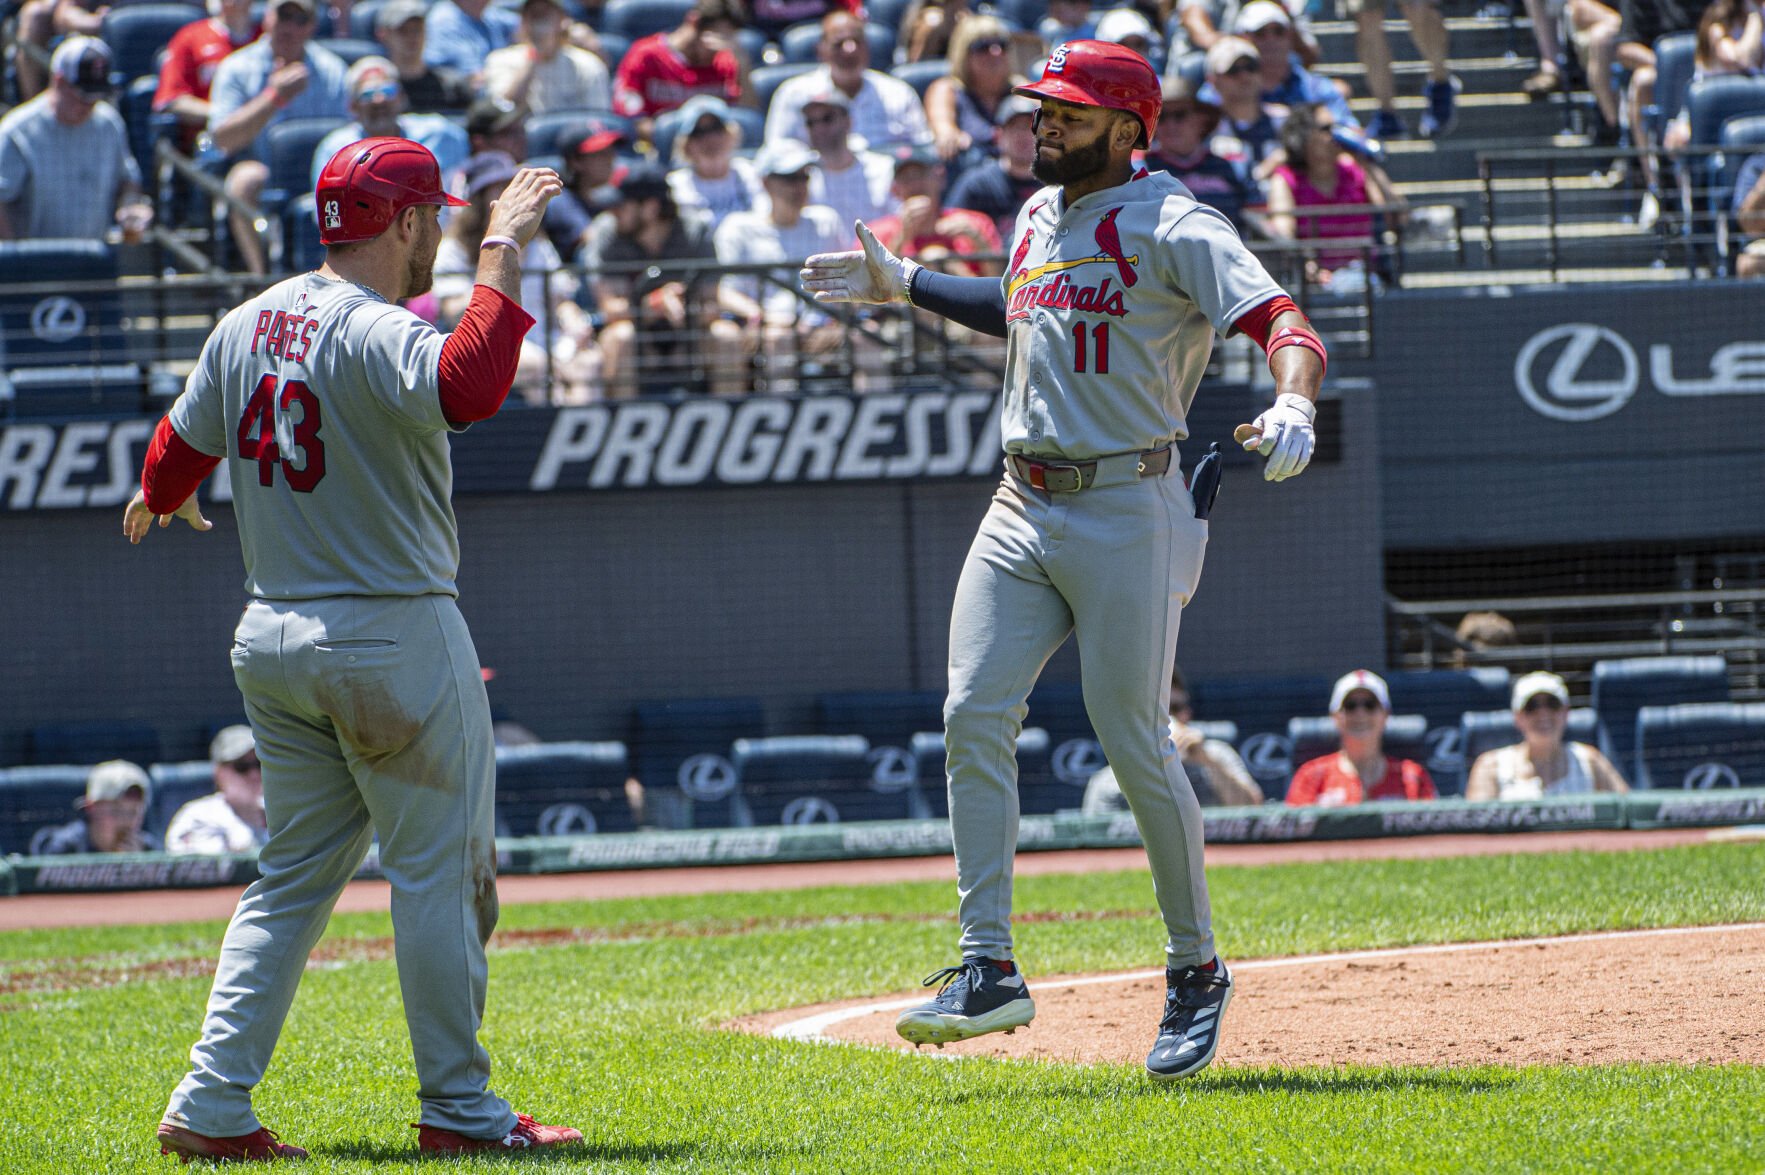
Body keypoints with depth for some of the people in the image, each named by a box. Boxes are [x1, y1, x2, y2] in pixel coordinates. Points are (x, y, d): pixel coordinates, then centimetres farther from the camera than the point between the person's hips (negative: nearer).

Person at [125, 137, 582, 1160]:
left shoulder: (246, 325, 7)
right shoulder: (377, 335, -18)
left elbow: (185, 443, 21)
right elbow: (467, 387, -39)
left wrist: (161, 500, 43)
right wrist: (504, 252, -30)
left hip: (271, 643, 8)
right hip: (396, 634, -8)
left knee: (296, 873, 13)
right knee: (439, 872, 1)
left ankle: (214, 1103, 6)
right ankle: (458, 1107, 5)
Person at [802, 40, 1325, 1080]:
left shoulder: (1173, 229, -10)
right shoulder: (1042, 216, 15)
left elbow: (1284, 321, -22)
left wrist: (1293, 405, -42)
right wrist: (905, 284, 33)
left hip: (1128, 508, -7)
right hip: (1024, 509, 7)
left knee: (1135, 742, -5)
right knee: (975, 714, -7)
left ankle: (1197, 971, 12)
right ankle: (989, 971, -6)